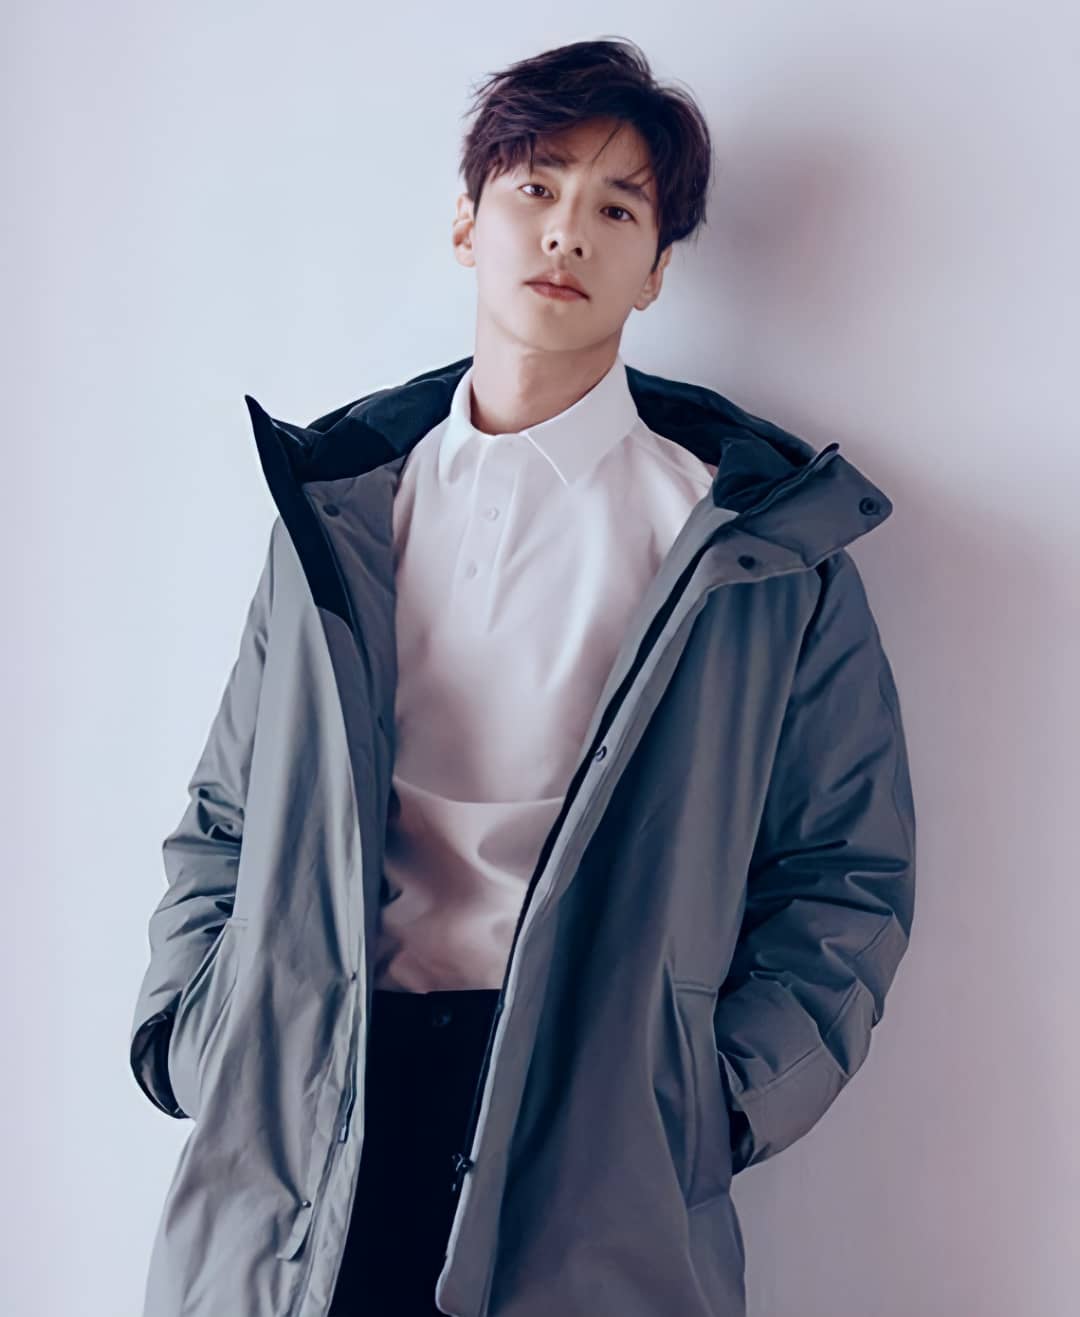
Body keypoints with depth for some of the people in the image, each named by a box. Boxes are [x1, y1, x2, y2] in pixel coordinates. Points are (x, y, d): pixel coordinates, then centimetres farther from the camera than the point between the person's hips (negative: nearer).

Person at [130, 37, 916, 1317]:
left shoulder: (766, 537, 2)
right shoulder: (336, 505, 10)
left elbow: (847, 873, 3)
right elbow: (225, 823, 14)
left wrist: (718, 1106, -6)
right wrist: (197, 1053, 2)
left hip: (597, 1131, -2)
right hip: (305, 1128, 2)